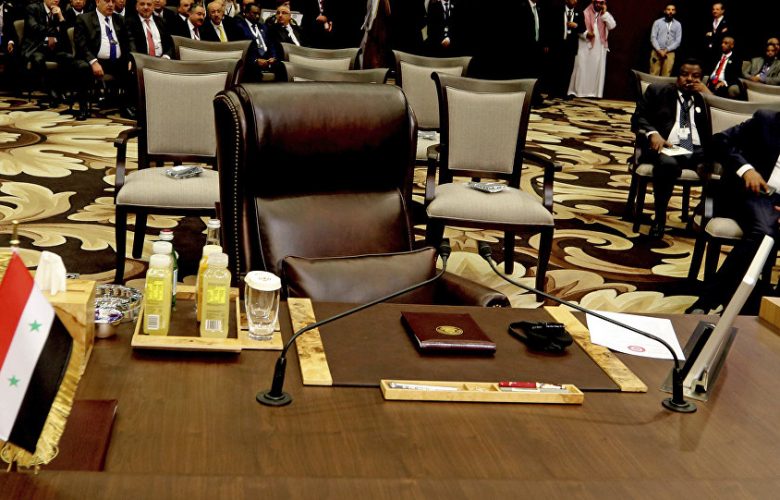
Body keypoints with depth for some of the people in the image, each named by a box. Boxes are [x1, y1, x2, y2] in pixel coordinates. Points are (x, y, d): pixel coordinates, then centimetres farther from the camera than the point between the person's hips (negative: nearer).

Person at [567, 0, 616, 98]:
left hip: (599, 47, 3)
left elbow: (612, 26, -6)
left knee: (597, 70, 2)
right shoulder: (585, 13, 0)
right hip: (585, 46, -3)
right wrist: (586, 34, -22)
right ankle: (576, 92, -3)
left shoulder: (605, 15, 10)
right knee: (582, 69, -4)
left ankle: (594, 93, 4)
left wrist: (605, 13, -9)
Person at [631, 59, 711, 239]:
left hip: (697, 151, 3)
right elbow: (638, 117, 8)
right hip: (666, 146, -2)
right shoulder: (657, 91, 17)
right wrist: (652, 134, -13)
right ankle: (659, 218, -21)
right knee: (668, 164, -39)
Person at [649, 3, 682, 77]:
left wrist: (666, 50, -9)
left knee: (666, 76, -3)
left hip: (670, 53, 1)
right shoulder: (657, 22, 6)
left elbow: (678, 41, 2)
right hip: (657, 52, -1)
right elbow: (653, 38, 0)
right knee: (653, 74, -6)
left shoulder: (678, 25, 8)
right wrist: (659, 50, -12)